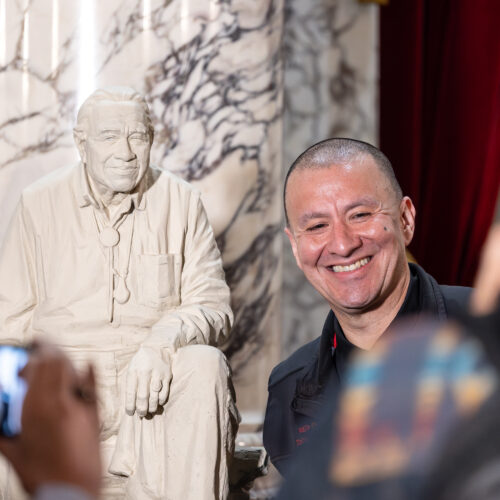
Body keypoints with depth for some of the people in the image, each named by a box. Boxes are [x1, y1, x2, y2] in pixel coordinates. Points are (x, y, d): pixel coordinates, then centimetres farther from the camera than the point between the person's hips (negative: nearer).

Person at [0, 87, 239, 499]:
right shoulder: (41, 203, 7)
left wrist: (163, 341, -22)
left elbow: (213, 306, 1)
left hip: (154, 377, 1)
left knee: (206, 365, -31)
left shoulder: (181, 202, 6)